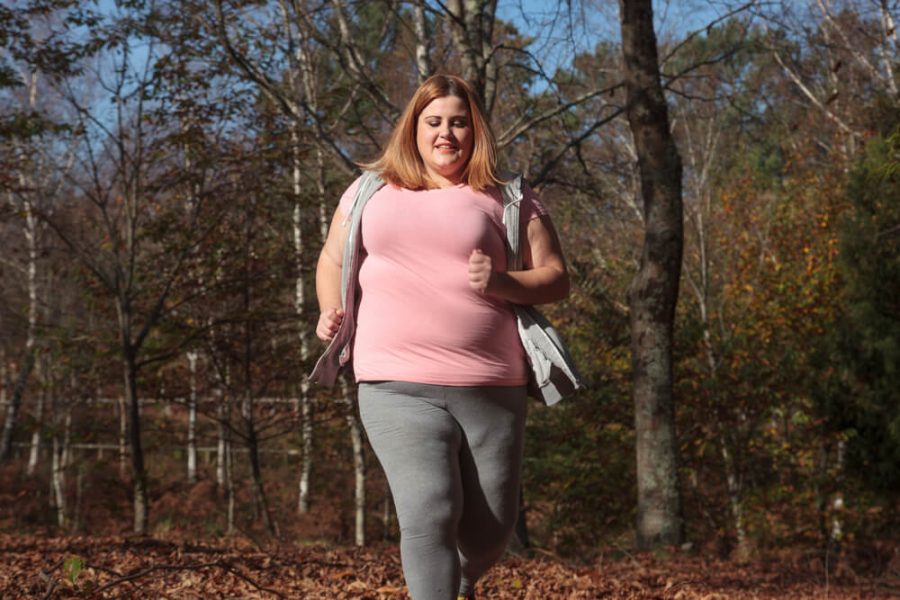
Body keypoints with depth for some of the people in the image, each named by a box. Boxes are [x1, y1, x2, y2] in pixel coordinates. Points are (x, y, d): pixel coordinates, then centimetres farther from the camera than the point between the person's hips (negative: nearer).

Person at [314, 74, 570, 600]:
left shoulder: (508, 200, 6)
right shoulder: (371, 191, 13)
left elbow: (556, 279, 4)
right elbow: (334, 260, 25)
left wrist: (501, 283, -15)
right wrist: (332, 311, 5)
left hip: (492, 387, 0)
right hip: (398, 385, 0)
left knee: (491, 528, 7)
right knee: (429, 514, -19)